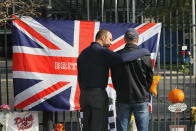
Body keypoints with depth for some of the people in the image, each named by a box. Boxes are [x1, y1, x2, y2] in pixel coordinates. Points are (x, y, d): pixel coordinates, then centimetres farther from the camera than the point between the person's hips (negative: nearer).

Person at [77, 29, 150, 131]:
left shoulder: (83, 53, 15)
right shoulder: (102, 52, -10)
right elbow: (122, 58, -26)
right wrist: (143, 52, -14)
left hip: (84, 95, 7)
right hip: (98, 94, -7)